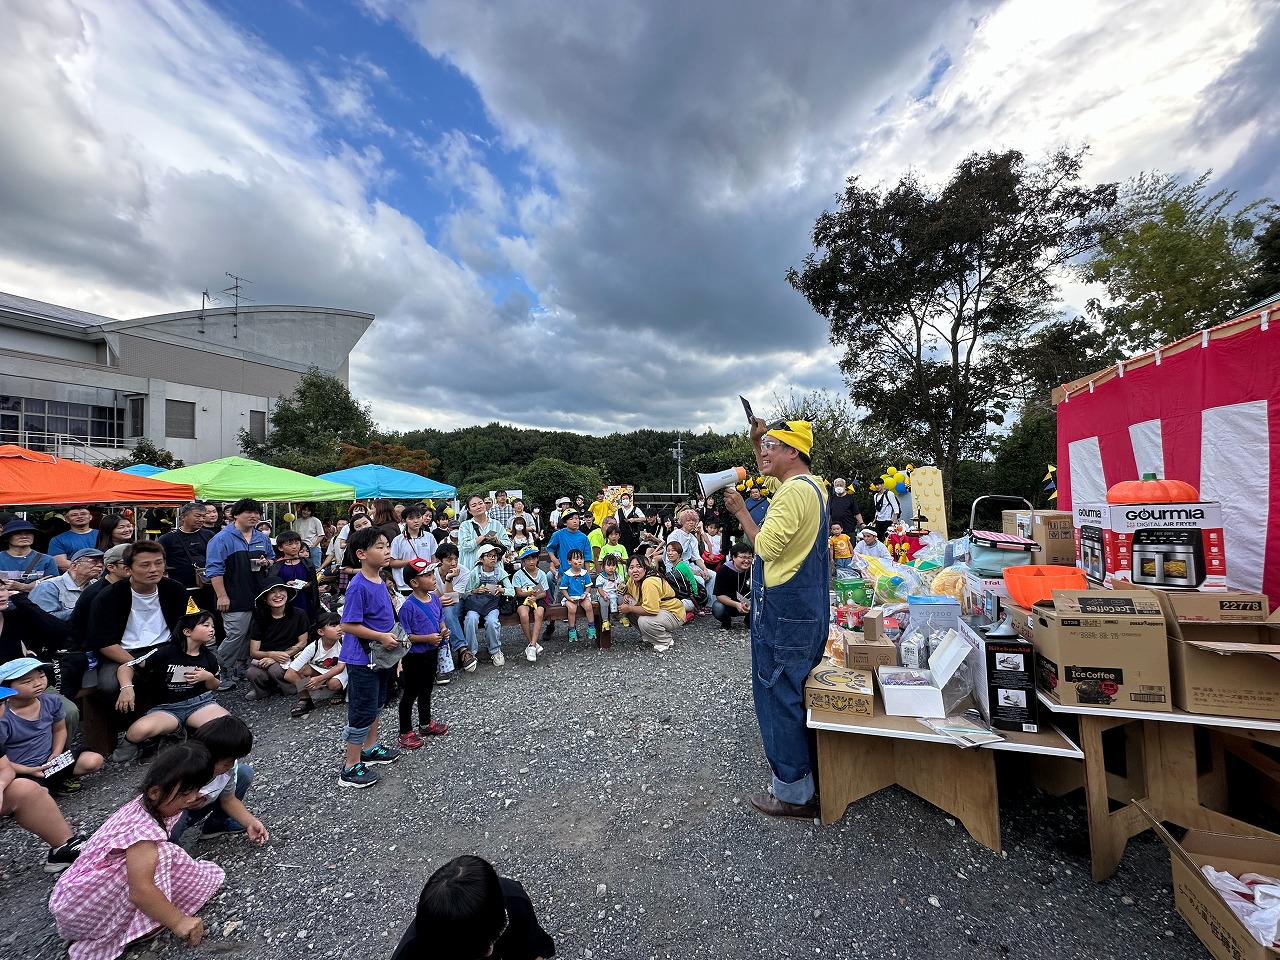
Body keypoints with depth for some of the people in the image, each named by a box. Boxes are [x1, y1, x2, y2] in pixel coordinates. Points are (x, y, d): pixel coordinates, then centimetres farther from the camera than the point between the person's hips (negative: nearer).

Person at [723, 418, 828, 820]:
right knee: (801, 692, 21)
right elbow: (769, 478, 29)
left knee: (780, 695, 1)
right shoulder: (811, 484, 11)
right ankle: (811, 775, 37)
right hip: (807, 606, 10)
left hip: (784, 609, -10)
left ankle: (792, 793, 14)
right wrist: (757, 441, 18)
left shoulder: (794, 491, -20)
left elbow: (767, 546, -22)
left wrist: (741, 511, -11)